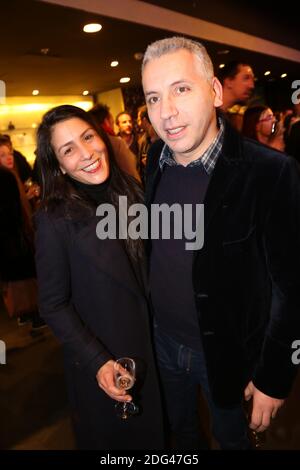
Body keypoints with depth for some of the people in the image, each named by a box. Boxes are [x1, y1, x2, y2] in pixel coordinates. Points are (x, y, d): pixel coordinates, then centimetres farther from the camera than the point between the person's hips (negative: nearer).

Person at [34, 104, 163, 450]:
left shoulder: (130, 191, -7)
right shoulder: (55, 219, -22)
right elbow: (54, 306, -16)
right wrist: (97, 362, -23)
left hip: (150, 345, 5)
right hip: (101, 364, -4)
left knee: (152, 428, 29)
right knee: (112, 436, 24)